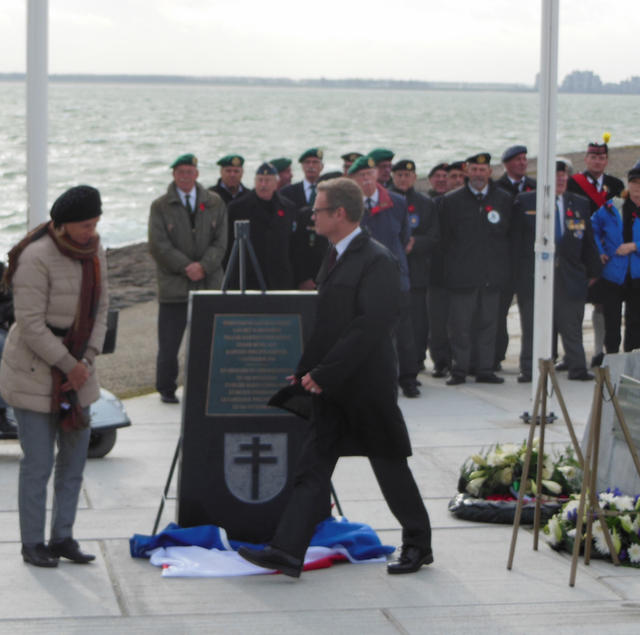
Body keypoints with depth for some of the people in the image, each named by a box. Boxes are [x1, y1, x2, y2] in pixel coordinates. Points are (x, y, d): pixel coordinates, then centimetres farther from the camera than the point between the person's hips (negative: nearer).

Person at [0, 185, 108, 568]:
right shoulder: (36, 257, -20)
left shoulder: (95, 251, 4)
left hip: (76, 369, 7)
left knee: (75, 457, 9)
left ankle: (63, 537, 19)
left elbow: (100, 307, 10)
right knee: (38, 463, -2)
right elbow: (31, 324, -21)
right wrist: (69, 365, -15)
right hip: (34, 371, -7)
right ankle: (32, 543, 9)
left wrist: (88, 361, -2)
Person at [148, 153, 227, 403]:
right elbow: (158, 245, -5)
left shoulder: (214, 203, 9)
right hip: (173, 286, -2)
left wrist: (203, 266, -12)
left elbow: (220, 242, 5)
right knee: (169, 341, -1)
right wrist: (186, 267, -13)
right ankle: (166, 390, 11)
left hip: (208, 282, 2)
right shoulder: (160, 206, 3)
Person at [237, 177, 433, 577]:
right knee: (313, 467, 2)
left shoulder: (377, 261, -16)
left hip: (367, 384, -8)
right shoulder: (336, 257, 13)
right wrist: (307, 370, 10)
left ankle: (419, 545, 20)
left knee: (390, 467, 5)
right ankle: (287, 552, -1)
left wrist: (323, 373, -21)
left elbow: (370, 326, -22)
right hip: (331, 385, 9)